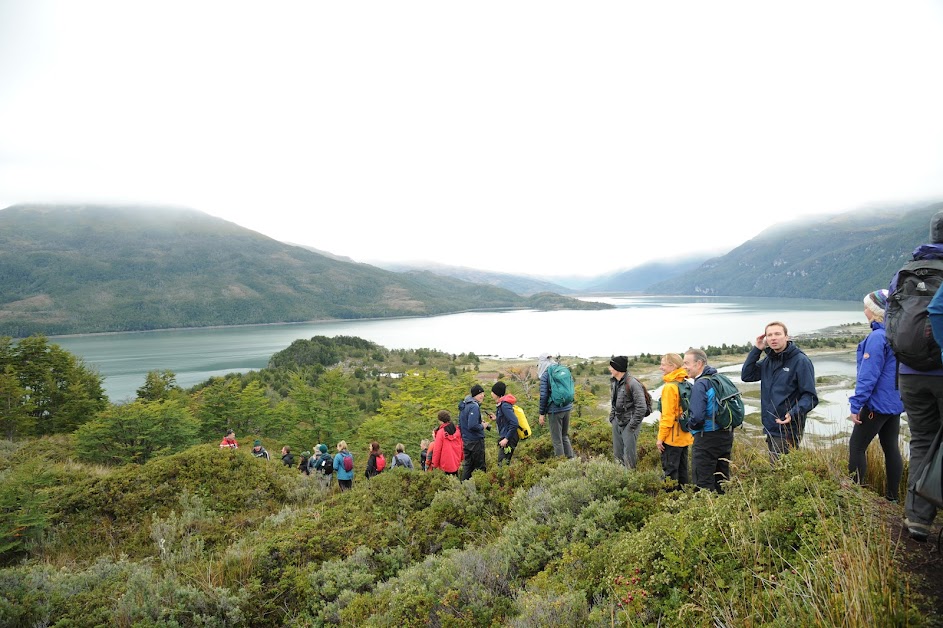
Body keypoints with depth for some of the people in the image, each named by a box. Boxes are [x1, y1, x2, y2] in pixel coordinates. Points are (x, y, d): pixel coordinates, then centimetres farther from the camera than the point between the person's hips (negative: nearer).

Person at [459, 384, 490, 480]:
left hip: (466, 440, 9)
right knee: (480, 467, 1)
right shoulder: (474, 406, -20)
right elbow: (472, 426, -28)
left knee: (468, 465, 15)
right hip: (475, 441, -9)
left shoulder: (463, 405, 10)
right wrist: (483, 426, -10)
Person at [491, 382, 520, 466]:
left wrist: (506, 439, -23)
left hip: (509, 440, -10)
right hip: (504, 438, 10)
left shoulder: (504, 405, -18)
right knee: (504, 464, 13)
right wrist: (496, 419, 11)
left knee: (502, 464, -8)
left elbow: (514, 423, -24)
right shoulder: (500, 404, 11)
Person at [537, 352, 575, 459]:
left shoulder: (545, 374, -9)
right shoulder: (565, 370, 8)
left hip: (555, 409, -6)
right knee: (565, 435, 20)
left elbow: (544, 396, -10)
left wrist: (541, 414, -3)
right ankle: (571, 458, 21)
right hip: (567, 408, 6)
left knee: (557, 439, 4)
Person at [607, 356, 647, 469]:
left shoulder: (633, 383, -19)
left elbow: (641, 407, -19)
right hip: (617, 422, 8)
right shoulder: (613, 382, 6)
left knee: (629, 455, -4)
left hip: (629, 423, -8)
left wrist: (632, 425, -17)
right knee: (617, 453, 15)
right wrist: (612, 417, 12)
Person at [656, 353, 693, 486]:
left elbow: (667, 415, -19)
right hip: (684, 436, 9)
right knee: (682, 469, 16)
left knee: (670, 470, 0)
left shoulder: (670, 387, -18)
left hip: (672, 438, -9)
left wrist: (660, 437, -14)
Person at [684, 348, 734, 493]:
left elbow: (697, 417, -26)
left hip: (707, 438, -9)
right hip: (726, 435, 9)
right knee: (722, 477, 19)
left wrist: (690, 425, -6)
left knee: (703, 483, -1)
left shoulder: (700, 385, -19)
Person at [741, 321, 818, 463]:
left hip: (788, 431, -7)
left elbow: (810, 396, -13)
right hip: (770, 428, 7)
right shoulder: (768, 360, 11)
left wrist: (793, 414, -29)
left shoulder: (800, 361, -11)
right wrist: (756, 350, 1)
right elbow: (746, 376, 7)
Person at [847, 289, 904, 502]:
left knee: (856, 446, -1)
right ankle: (893, 497, 22)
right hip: (896, 402, 9)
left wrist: (856, 404, -16)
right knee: (891, 447, 14)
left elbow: (868, 375, -21)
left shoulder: (877, 337, -21)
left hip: (878, 403, -9)